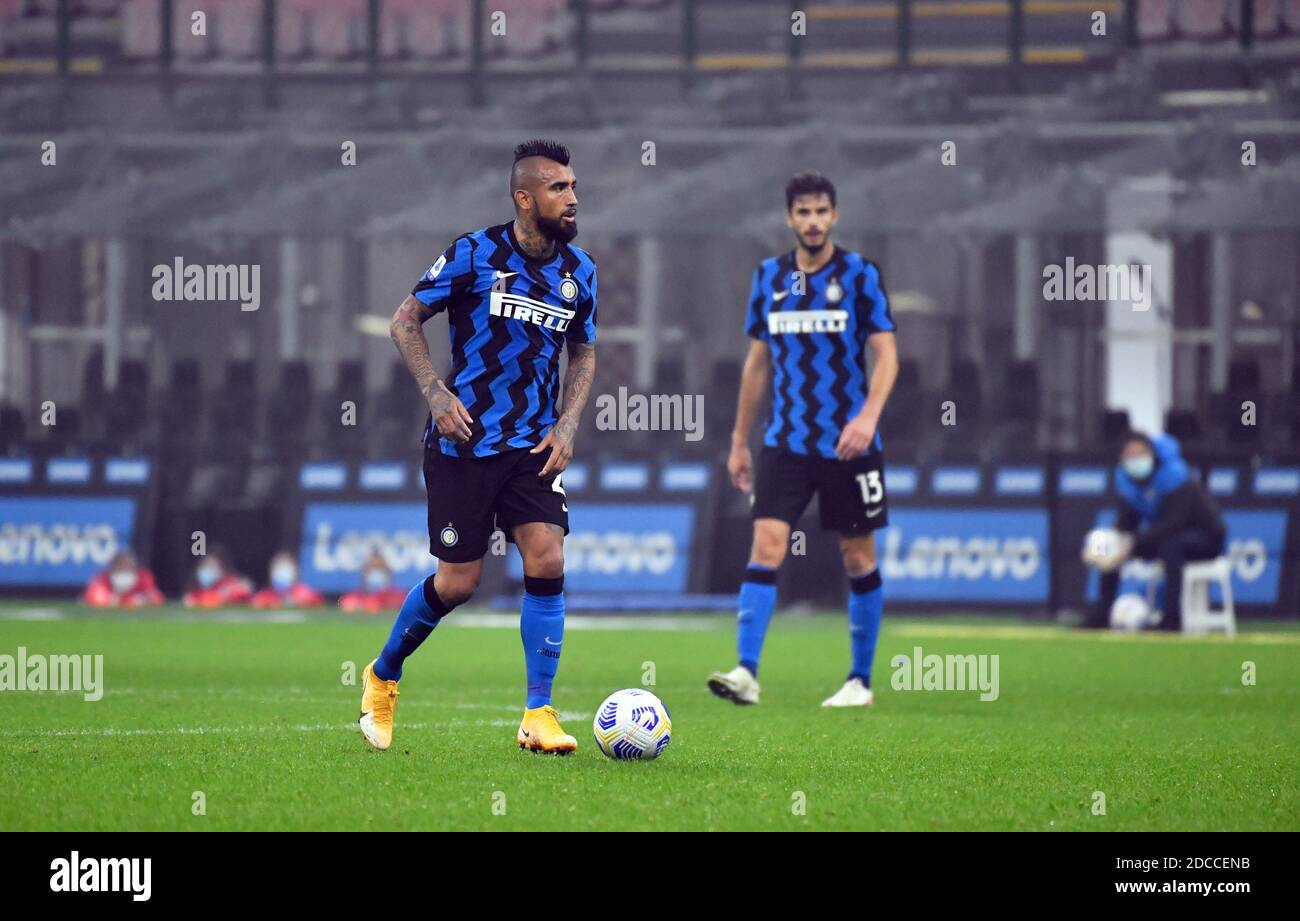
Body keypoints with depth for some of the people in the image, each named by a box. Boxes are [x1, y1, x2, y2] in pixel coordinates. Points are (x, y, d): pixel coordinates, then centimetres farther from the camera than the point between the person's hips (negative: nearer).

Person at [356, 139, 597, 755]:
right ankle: (383, 675, 26)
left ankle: (538, 716, -7)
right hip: (463, 442, -4)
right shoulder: (475, 254, -8)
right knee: (458, 582, -1)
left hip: (533, 446, 4)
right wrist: (436, 392, -14)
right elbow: (405, 320, -2)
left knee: (547, 563, -14)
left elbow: (583, 352, 18)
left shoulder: (579, 270, 5)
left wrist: (568, 424, 3)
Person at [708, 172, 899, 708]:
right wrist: (739, 442, 15)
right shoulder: (769, 277, 7)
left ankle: (860, 680, 17)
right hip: (786, 442, 2)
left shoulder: (859, 275, -4)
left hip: (849, 443, -2)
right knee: (766, 542, -13)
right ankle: (746, 673, -19)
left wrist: (868, 416, -24)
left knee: (858, 558, 5)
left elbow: (886, 354, -8)